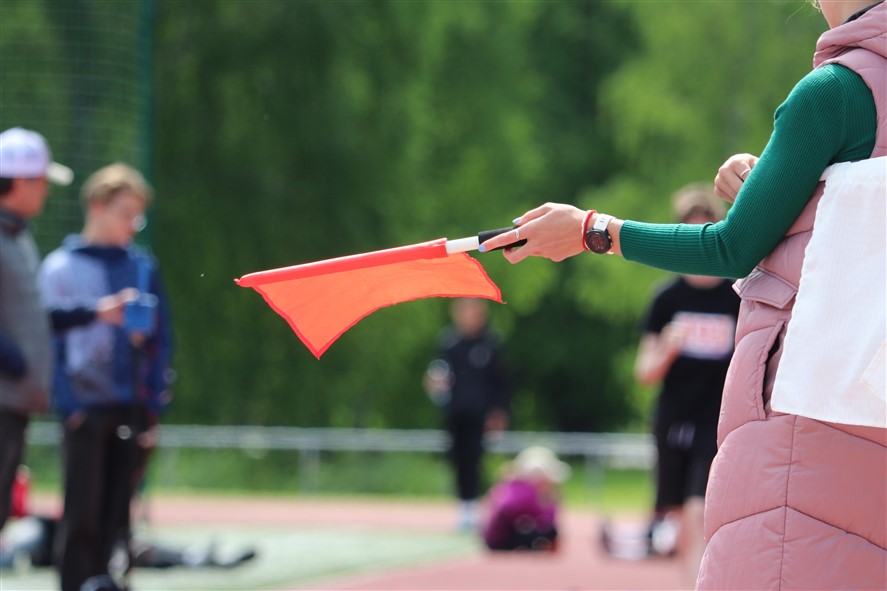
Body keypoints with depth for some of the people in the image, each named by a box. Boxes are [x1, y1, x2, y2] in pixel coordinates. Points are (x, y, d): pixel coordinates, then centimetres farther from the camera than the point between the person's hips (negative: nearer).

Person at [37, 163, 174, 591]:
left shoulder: (143, 267, 12)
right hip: (85, 406, -4)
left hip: (132, 407, 4)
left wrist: (154, 401, 5)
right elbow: (51, 337, -2)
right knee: (82, 512, -4)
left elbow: (160, 337, 12)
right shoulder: (61, 267, 1)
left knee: (118, 514, 5)